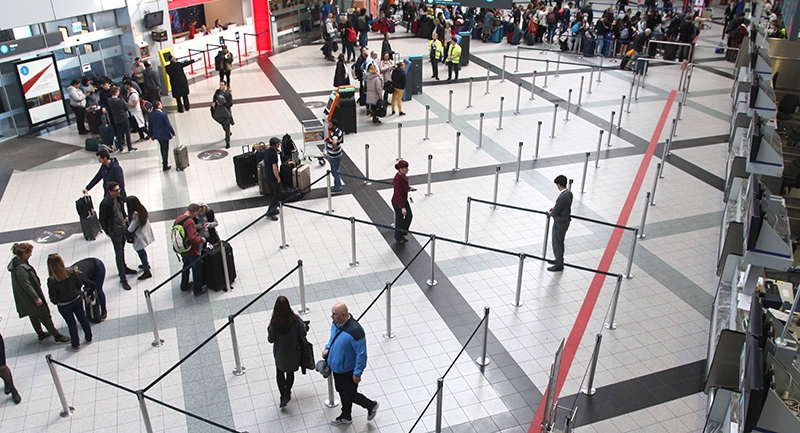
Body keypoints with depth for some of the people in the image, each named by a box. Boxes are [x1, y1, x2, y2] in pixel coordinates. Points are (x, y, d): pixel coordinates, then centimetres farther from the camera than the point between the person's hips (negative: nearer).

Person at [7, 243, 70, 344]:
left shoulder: (16, 262, 1)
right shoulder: (21, 268, -31)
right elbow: (26, 285, -27)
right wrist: (36, 298, -20)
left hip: (25, 299, 10)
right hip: (29, 298, -10)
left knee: (34, 316, 23)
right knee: (45, 316, 1)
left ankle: (41, 335, 38)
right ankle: (57, 336, 11)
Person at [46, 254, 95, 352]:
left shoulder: (52, 280, -27)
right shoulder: (72, 272, -19)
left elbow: (53, 298, -17)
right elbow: (80, 283, -5)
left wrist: (56, 302, 5)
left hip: (63, 306, -3)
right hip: (77, 300, 3)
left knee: (71, 324, 14)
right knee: (82, 318, 22)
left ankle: (75, 345, 31)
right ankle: (89, 338, 39)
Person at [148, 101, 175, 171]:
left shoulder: (150, 115, -5)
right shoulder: (163, 115, -24)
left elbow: (150, 126, 5)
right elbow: (168, 125, -18)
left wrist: (151, 135, 17)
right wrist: (173, 133, -3)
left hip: (156, 134, 6)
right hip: (164, 135, -6)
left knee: (162, 148, 26)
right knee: (165, 150, 6)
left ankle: (164, 162, 42)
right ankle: (165, 166, 13)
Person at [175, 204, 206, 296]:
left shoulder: (178, 219, -2)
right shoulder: (190, 222, -28)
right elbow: (192, 238, -34)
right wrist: (201, 240, -16)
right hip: (192, 252, -8)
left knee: (186, 266, 29)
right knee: (197, 269, 10)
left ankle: (184, 286, 44)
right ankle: (198, 290, 22)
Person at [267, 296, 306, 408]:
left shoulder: (274, 323, -25)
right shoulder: (295, 319, -24)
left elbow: (271, 339, -14)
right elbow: (303, 334, -16)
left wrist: (269, 329, 1)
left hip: (280, 353, -1)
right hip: (293, 352, 1)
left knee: (280, 373, 23)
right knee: (290, 372, 24)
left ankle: (283, 395, 22)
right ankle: (287, 393, 31)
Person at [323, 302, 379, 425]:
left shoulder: (355, 331, -34)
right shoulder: (335, 323, -9)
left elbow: (361, 354, -26)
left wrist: (357, 373, -21)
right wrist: (327, 348, -2)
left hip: (348, 371, -8)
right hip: (336, 367, 8)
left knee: (350, 395, 10)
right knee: (342, 392, 25)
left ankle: (371, 406, 35)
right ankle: (346, 416, 47)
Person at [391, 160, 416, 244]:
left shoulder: (404, 175, -5)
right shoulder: (397, 179, -32)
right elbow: (398, 194, -31)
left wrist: (409, 188, -3)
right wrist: (402, 207, -31)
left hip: (404, 199, 9)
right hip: (397, 202, -9)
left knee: (409, 216, 17)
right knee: (400, 219, 9)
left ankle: (403, 233, 38)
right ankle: (398, 238, 32)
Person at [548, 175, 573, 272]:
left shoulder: (562, 197, -31)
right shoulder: (569, 193, -3)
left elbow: (554, 213, -22)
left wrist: (550, 213, -1)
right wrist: (555, 207, 7)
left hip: (560, 223, -9)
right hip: (566, 221, 9)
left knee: (557, 244, 7)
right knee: (560, 242, 25)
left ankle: (559, 265, 20)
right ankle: (559, 260, 42)